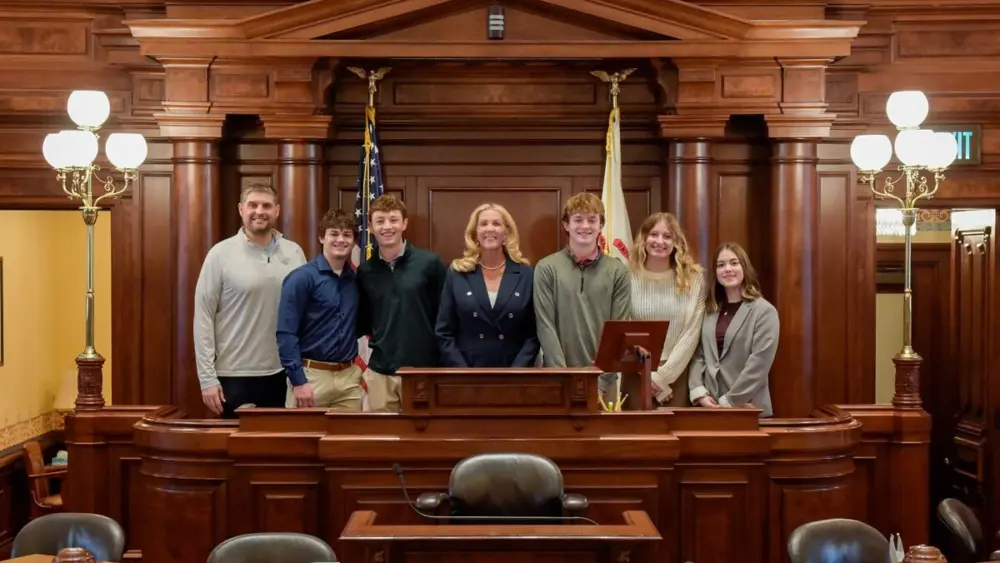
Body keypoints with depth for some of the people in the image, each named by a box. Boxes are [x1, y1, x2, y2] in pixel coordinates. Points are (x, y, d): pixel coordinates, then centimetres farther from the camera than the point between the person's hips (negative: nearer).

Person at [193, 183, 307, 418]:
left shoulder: (294, 253, 4)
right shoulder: (221, 254, -5)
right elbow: (203, 317, -5)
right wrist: (207, 378, -9)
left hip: (283, 374, 3)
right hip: (234, 375, -3)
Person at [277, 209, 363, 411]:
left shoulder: (356, 280, 9)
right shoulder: (302, 278, -8)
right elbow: (286, 333, -12)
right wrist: (298, 381, -16)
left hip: (349, 378, 5)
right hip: (312, 375, -5)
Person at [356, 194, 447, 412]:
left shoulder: (429, 263, -3)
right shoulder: (365, 271, 7)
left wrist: (442, 365, -5)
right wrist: (375, 339, -1)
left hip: (423, 369, -3)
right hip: (380, 371, 3)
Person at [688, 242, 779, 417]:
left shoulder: (764, 311, -5)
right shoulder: (710, 311, 11)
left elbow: (759, 364, -12)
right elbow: (698, 354, 7)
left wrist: (728, 402, -15)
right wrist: (699, 393, -8)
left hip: (747, 409, -4)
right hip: (710, 407, 4)